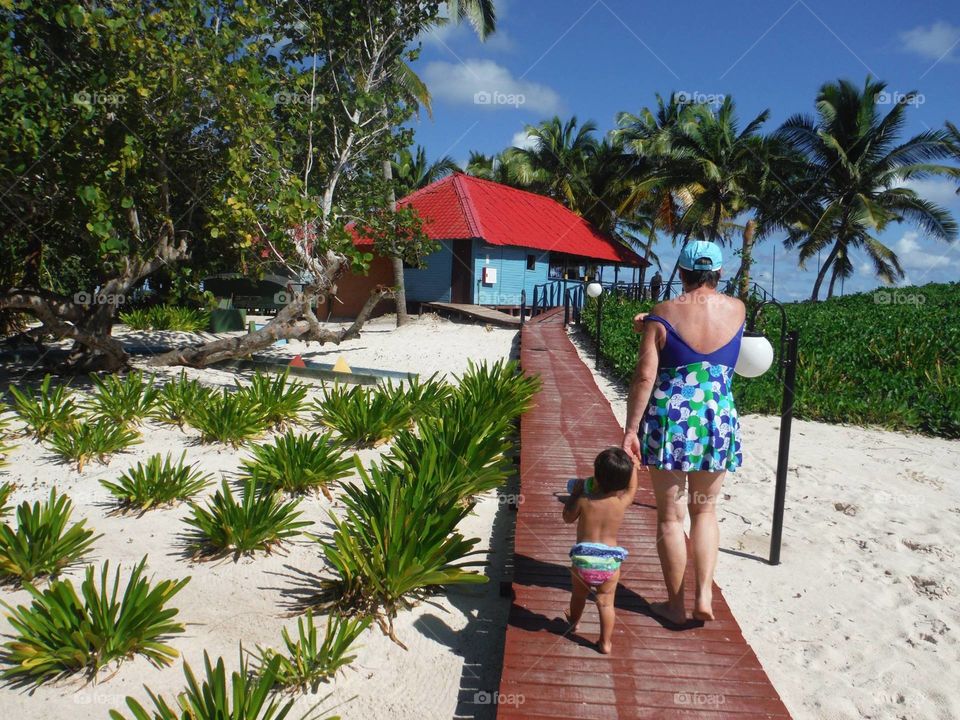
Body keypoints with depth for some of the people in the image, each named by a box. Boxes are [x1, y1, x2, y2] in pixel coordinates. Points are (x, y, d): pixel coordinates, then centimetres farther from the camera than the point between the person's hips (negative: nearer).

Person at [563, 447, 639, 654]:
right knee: (606, 603, 12)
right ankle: (605, 642, 19)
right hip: (610, 561, 0)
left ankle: (574, 622, 49)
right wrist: (632, 466, 24)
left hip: (582, 559, 1)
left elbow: (567, 517, 6)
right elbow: (632, 487, 13)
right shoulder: (622, 502, -10)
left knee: (579, 594, 24)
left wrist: (575, 492, 12)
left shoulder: (584, 500, -13)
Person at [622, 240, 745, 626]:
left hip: (669, 419, -3)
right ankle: (704, 595, 13)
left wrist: (631, 429, -8)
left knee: (670, 515, 9)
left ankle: (676, 604, 19)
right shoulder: (737, 309, 3)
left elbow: (644, 376, -12)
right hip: (718, 420, 3)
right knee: (704, 510, 20)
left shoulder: (663, 314, -8)